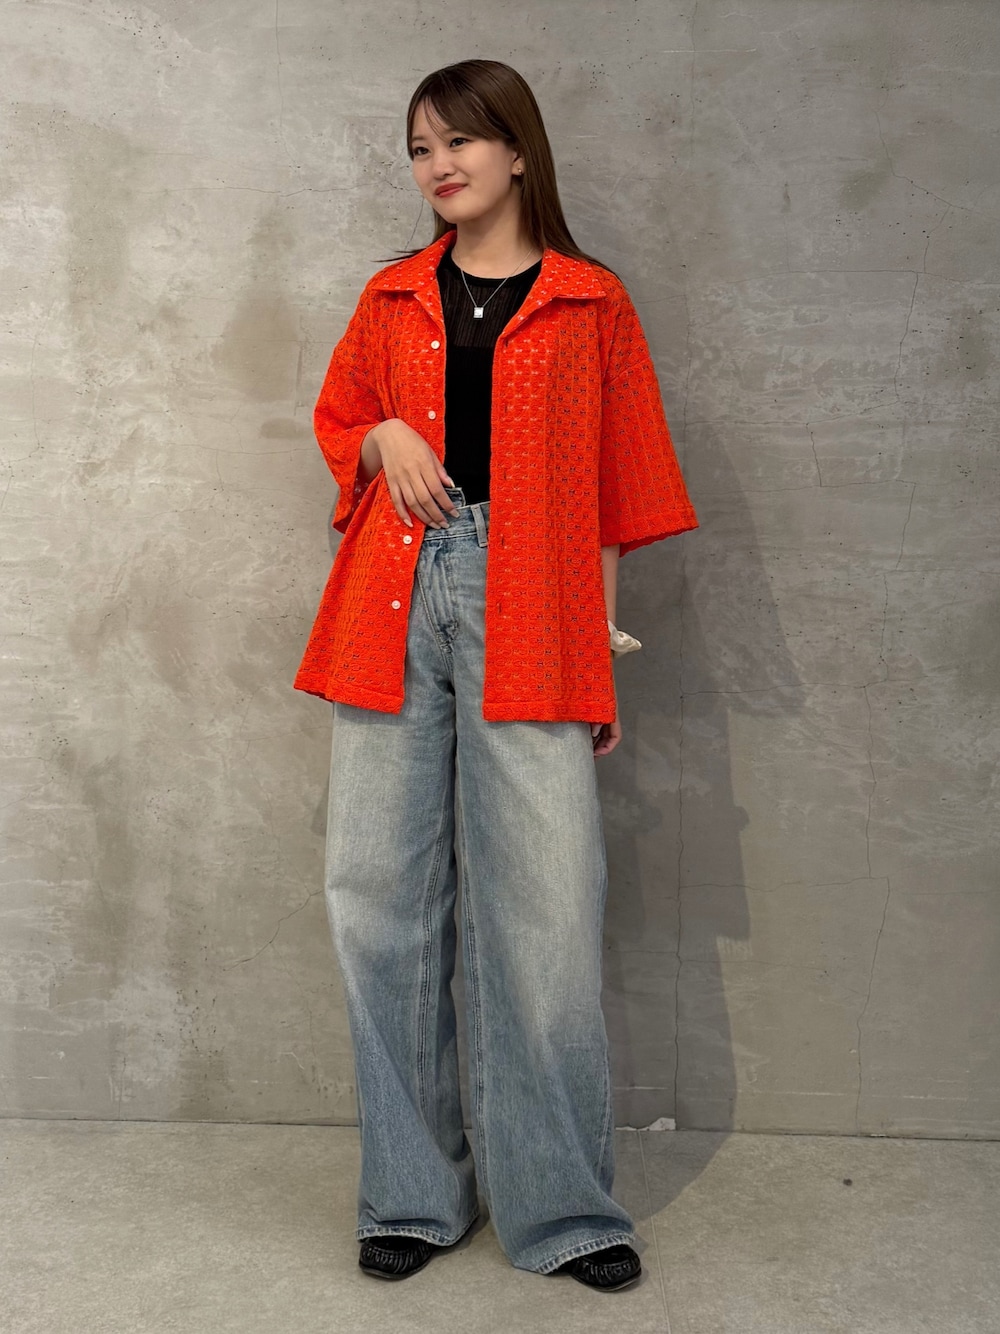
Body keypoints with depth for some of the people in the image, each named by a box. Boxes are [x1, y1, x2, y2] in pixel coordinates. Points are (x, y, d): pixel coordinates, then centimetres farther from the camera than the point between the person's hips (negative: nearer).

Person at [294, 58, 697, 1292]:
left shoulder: (591, 302, 9)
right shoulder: (392, 297, 16)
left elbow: (616, 484, 8)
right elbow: (336, 418, 25)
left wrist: (605, 640, 2)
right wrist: (385, 438, 1)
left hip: (528, 612, -2)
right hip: (395, 602, 3)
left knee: (543, 902, -6)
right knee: (381, 895, 0)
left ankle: (561, 1204, 8)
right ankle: (413, 1193, 14)